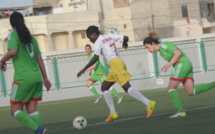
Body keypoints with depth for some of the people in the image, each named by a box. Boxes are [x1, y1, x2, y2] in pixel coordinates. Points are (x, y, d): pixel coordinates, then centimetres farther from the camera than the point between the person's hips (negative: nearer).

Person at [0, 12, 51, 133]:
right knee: (32, 108, 7)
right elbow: (39, 59, 18)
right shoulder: (31, 37, 16)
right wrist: (45, 78, 23)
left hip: (23, 78, -6)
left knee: (15, 110, 0)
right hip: (37, 77, 6)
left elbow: (13, 51, -20)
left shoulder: (13, 34, -3)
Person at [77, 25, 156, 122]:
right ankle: (113, 113, 9)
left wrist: (83, 70, -13)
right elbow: (125, 37, 20)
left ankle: (149, 104, -23)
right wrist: (125, 43, 44)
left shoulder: (98, 42, -4)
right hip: (119, 62, 10)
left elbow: (95, 58, -15)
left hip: (115, 63, -10)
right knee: (104, 87, 13)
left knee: (126, 87, -17)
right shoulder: (110, 37, 19)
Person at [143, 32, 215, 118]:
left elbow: (178, 53, -13)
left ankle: (180, 111, -15)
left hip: (182, 64, -9)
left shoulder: (163, 45, -5)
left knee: (171, 88, -7)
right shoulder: (161, 52, 24)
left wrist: (169, 64, -14)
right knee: (191, 92, -7)